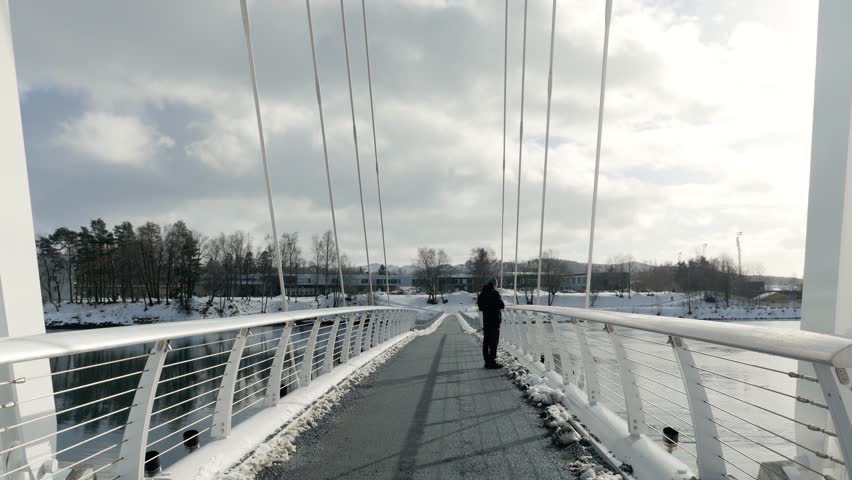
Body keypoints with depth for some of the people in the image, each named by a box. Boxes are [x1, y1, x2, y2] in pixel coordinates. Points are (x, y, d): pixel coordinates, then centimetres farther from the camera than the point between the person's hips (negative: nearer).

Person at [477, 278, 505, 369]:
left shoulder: (482, 294, 9)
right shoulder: (494, 293, -13)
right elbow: (501, 305, -15)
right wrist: (496, 306, 5)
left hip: (485, 320, 7)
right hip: (494, 321, -7)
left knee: (486, 341, 11)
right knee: (494, 341, -3)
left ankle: (487, 361, 15)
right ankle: (492, 362, -4)